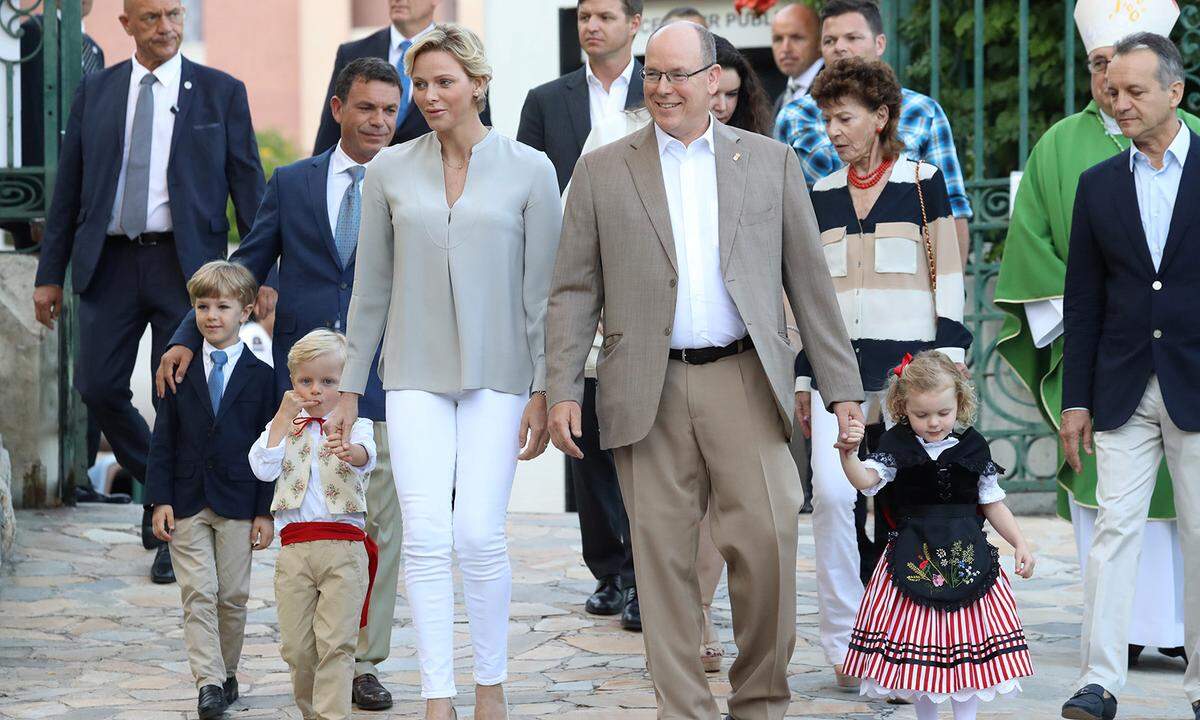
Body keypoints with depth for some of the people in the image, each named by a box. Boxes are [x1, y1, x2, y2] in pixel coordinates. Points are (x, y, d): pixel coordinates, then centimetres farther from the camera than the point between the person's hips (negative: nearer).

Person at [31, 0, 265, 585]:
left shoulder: (221, 92, 3)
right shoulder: (95, 91, 10)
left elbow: (247, 185, 3)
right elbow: (68, 187, 11)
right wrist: (50, 272, 7)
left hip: (185, 263, -2)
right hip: (109, 261, 3)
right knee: (98, 387, -2)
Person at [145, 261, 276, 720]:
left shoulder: (260, 376, 1)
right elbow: (162, 441, 5)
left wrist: (265, 511, -4)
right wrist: (160, 500, -4)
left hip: (238, 502, -1)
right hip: (187, 504, 1)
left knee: (233, 595, 5)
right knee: (198, 594, -6)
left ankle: (227, 674, 19)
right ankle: (209, 682, -8)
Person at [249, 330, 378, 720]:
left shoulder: (355, 425, 6)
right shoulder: (283, 426, 16)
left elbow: (366, 455, -17)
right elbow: (264, 468, -2)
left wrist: (353, 452, -42)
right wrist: (283, 416, -3)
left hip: (344, 545, -3)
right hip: (294, 547, 3)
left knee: (335, 641, -9)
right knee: (296, 646, 5)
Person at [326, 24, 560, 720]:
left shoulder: (529, 170, -1)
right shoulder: (390, 171, 5)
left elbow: (542, 289, 1)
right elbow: (372, 288, 10)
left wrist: (544, 390, -3)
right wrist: (350, 389, 10)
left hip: (496, 376, -2)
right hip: (416, 376, 2)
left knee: (480, 532, -8)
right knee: (426, 536, -7)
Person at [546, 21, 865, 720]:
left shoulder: (772, 161, 10)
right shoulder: (601, 171, 9)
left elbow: (811, 282, 9)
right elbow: (574, 290, 8)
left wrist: (842, 387, 6)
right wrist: (562, 391, -1)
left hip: (745, 381, 0)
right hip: (649, 392, 0)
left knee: (767, 540, -8)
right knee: (664, 555, 1)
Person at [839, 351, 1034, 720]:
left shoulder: (973, 446, 3)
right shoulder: (897, 445, -2)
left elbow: (992, 503, 11)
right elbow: (865, 480, -16)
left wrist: (1019, 543, 6)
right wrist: (849, 453, -35)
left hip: (967, 552, 1)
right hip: (913, 558, -1)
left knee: (967, 638, 1)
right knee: (918, 637, 4)